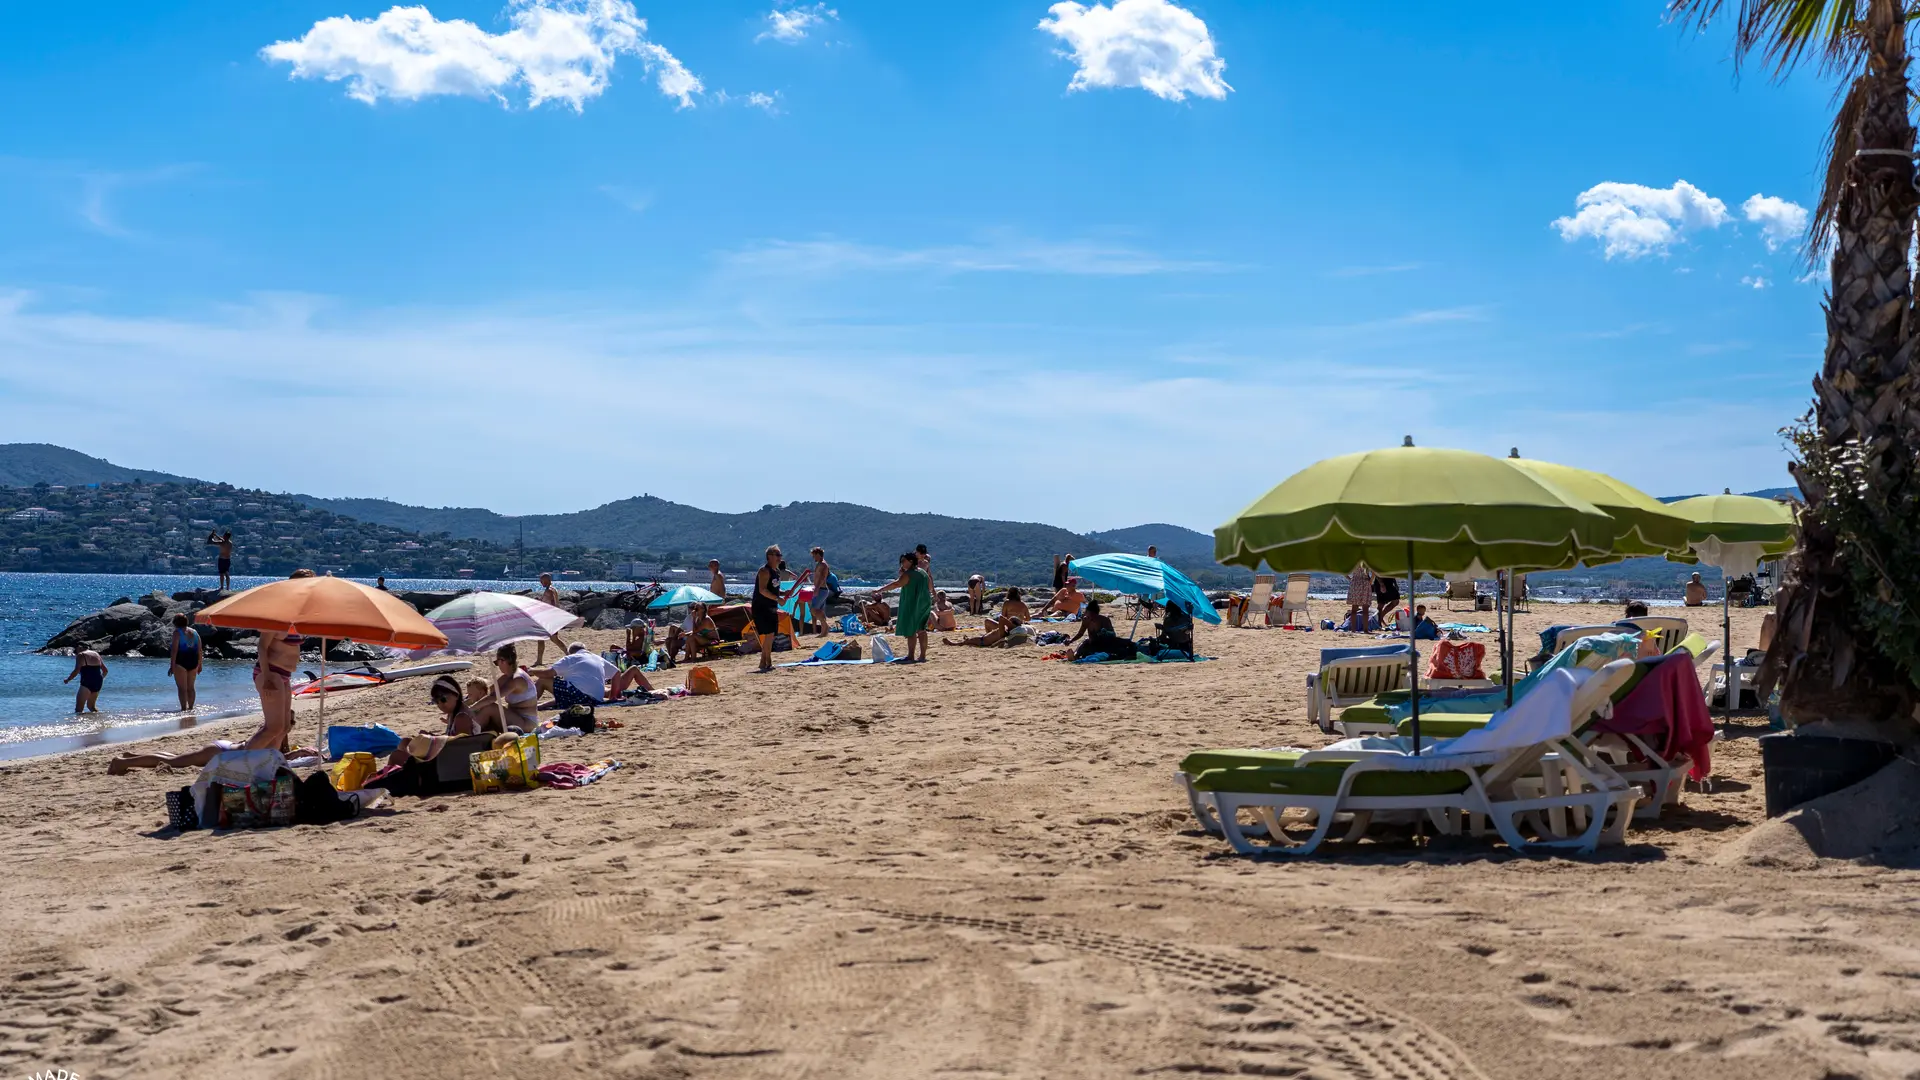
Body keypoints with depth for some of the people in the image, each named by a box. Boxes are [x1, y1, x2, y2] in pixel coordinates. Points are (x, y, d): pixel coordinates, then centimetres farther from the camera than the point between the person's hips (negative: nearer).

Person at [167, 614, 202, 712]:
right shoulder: (195, 632, 12)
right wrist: (199, 665, 17)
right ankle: (190, 708, 16)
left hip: (181, 661, -6)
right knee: (190, 687, 14)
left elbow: (174, 650, -13)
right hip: (193, 662, 6)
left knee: (182, 688, -4)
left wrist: (172, 666, -14)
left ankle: (184, 708, -9)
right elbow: (199, 650, 11)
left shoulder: (177, 632, -6)